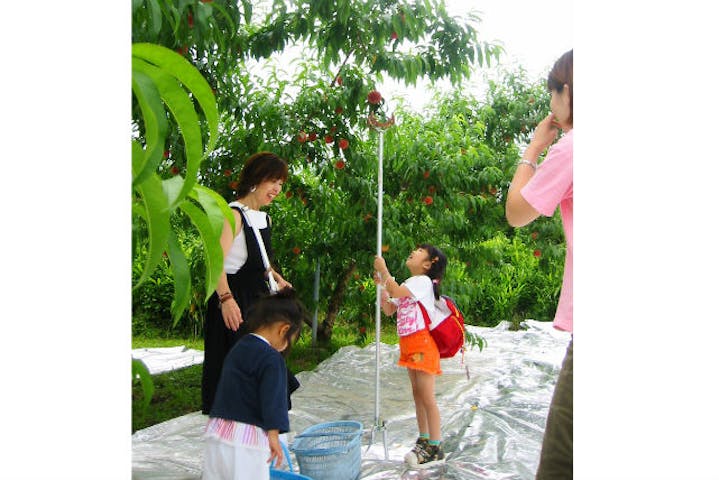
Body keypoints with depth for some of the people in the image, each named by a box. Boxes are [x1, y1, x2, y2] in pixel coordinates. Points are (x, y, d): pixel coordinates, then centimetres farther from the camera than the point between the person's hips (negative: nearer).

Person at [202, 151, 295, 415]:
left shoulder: (265, 218, 12)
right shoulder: (234, 214, -15)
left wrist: (276, 277, 9)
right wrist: (226, 298, -42)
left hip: (257, 298, 8)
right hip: (233, 301, -8)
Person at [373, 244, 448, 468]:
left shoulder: (423, 281, -11)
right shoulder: (407, 285, 17)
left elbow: (396, 292, -26)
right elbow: (389, 309, 15)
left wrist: (383, 269, -16)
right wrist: (381, 285, 5)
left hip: (422, 343, -9)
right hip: (408, 344, 9)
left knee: (427, 397, -6)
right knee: (417, 395, 14)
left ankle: (435, 448, 1)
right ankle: (424, 441, 23)